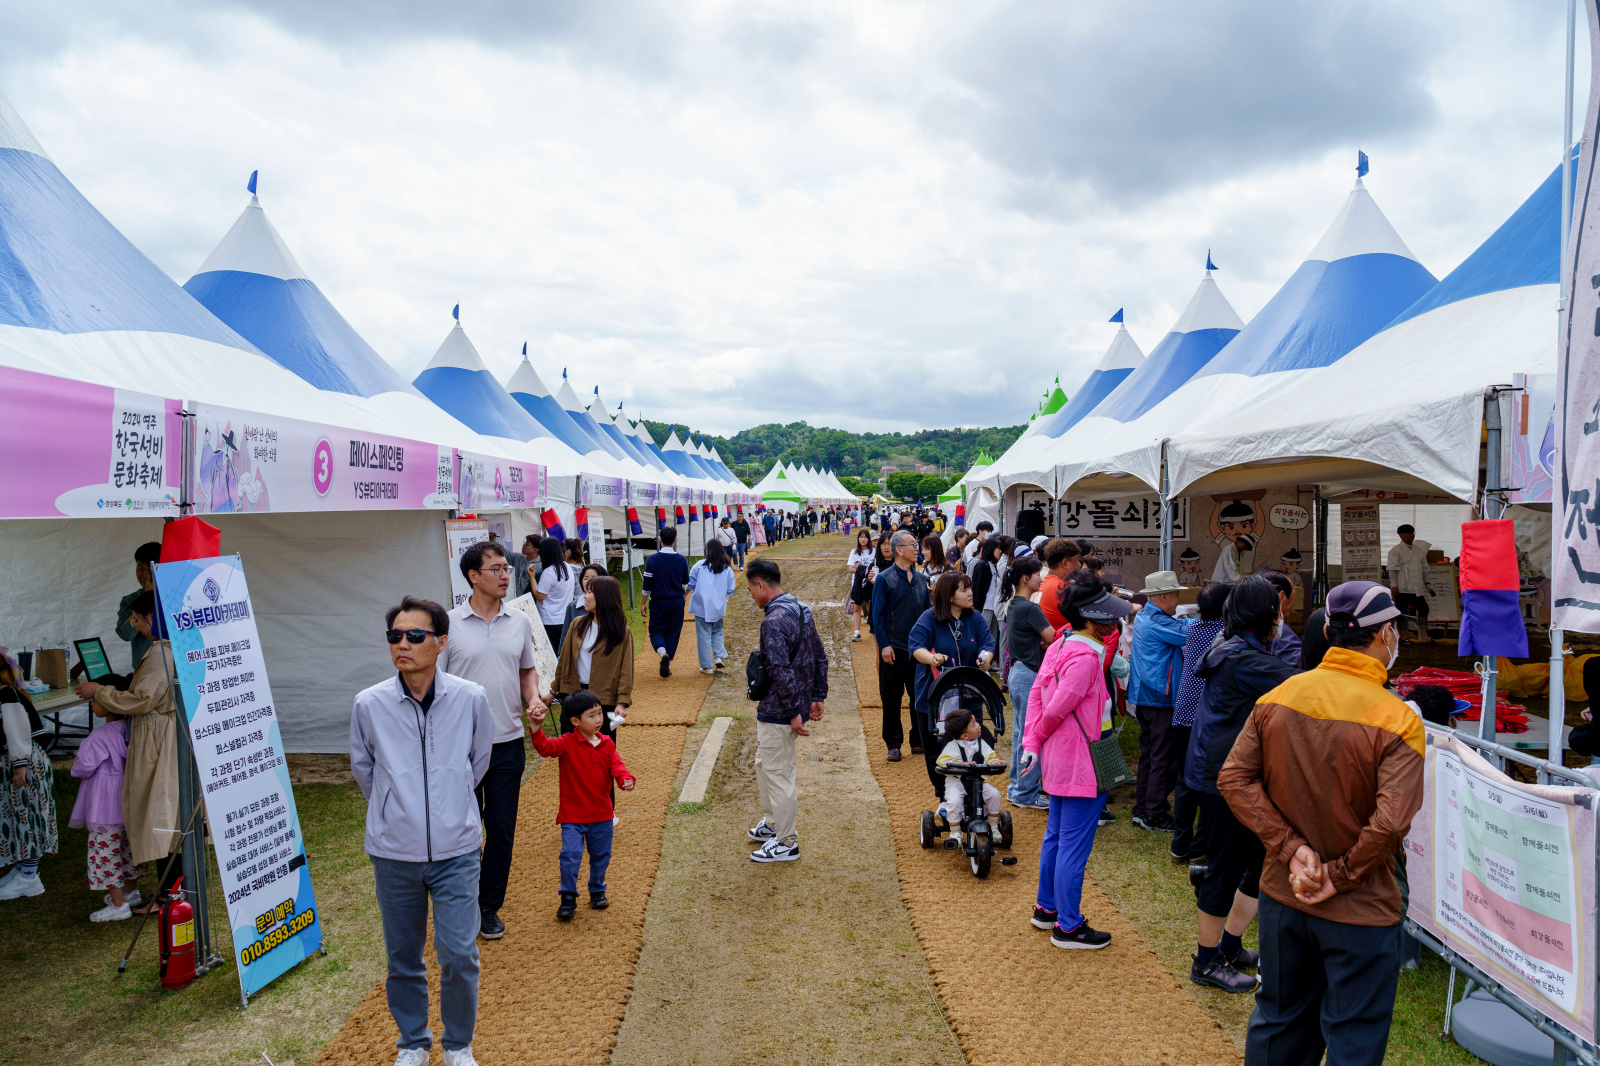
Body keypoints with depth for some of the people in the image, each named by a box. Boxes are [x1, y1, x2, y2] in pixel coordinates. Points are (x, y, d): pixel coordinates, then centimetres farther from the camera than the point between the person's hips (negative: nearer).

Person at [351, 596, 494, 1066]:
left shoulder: (471, 699, -10)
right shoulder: (369, 705, -10)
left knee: (459, 956, 2)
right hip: (393, 852, 1)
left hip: (456, 850, -1)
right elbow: (363, 770, 10)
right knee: (403, 957, 14)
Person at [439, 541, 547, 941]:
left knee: (502, 831, 10)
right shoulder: (448, 624, -7)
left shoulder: (520, 622, 4)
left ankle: (490, 908, 26)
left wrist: (533, 698, -3)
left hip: (507, 742, 3)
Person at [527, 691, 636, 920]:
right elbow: (545, 747, -27)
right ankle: (568, 898, 9)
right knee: (570, 856, -11)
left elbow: (616, 766, -2)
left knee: (601, 856, 16)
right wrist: (535, 727, -45)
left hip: (602, 814, 4)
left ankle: (597, 891, 38)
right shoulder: (567, 743, -12)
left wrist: (625, 779, -24)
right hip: (572, 815, -4)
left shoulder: (607, 744, 2)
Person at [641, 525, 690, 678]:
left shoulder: (652, 559, -9)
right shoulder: (682, 560, -5)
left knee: (656, 631, 10)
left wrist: (643, 603, 2)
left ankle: (662, 651, -19)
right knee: (673, 632, 9)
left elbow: (647, 584, -7)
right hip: (677, 602, 1)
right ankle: (667, 665, 10)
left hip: (658, 602, -1)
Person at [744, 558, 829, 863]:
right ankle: (773, 824, 38)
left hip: (777, 712, -10)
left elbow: (781, 671, -27)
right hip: (790, 709, 10)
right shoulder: (802, 611, 8)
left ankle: (786, 843, 13)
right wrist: (817, 697, 16)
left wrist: (794, 712, -23)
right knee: (765, 766, 24)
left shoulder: (773, 621, -22)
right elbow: (820, 658, 13)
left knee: (777, 774, 2)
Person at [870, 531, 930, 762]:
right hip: (894, 649, -4)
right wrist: (884, 645, -12)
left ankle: (919, 741, 21)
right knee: (892, 700, 3)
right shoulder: (884, 578, -5)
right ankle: (893, 745, 15)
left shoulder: (921, 578, 10)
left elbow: (928, 611, 15)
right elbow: (877, 615, -6)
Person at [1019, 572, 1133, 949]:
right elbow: (1056, 709, -21)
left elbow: (1036, 694, 6)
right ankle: (1068, 927, 11)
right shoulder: (1085, 657, -23)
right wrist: (1038, 739, -2)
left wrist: (1031, 742, 2)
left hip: (1058, 760, 10)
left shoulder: (1060, 646, 7)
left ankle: (1047, 908, 34)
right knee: (1075, 845, 1)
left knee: (1055, 836, 21)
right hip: (1081, 763, -10)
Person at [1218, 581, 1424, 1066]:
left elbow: (1233, 779, -7)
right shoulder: (1396, 721, -18)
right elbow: (1390, 822, -26)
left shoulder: (1277, 697, -5)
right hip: (1359, 912, -4)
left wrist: (1290, 848, -8)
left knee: (1279, 1020, 22)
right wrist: (1341, 875, -13)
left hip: (1282, 894, 4)